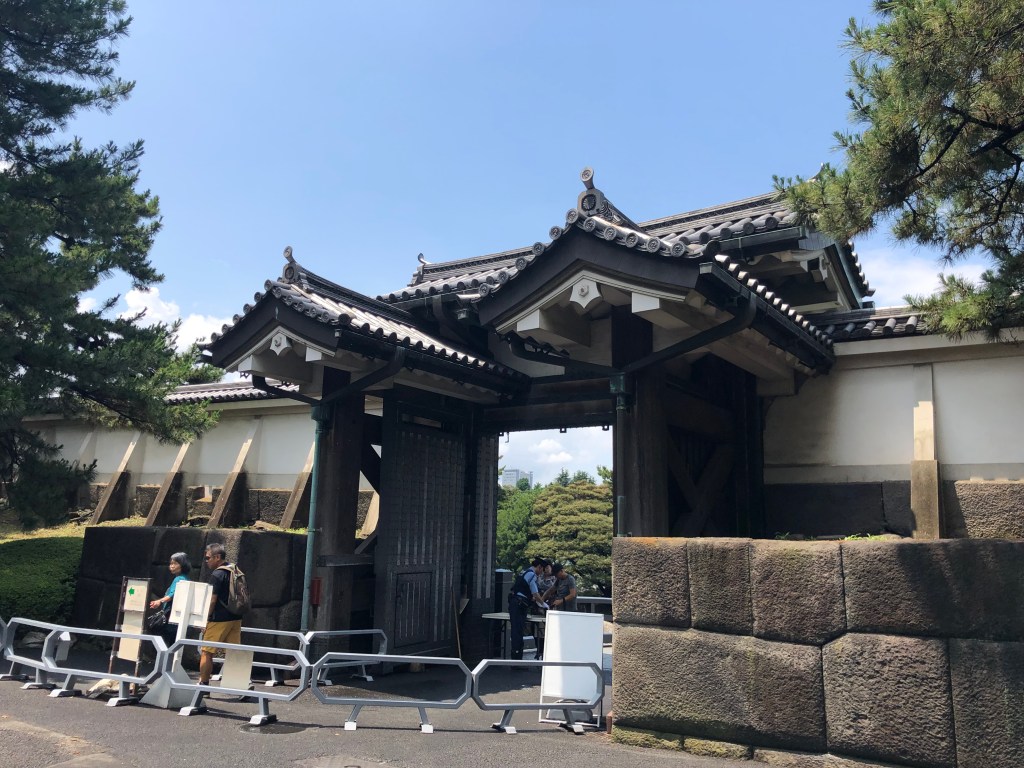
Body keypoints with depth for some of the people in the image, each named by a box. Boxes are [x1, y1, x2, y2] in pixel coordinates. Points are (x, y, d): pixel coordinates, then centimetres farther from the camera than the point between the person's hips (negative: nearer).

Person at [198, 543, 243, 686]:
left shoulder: (216, 575, -13)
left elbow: (212, 601, -15)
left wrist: (205, 620, -7)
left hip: (219, 620, -8)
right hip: (235, 618, 8)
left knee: (206, 652, 4)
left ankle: (203, 684, 8)